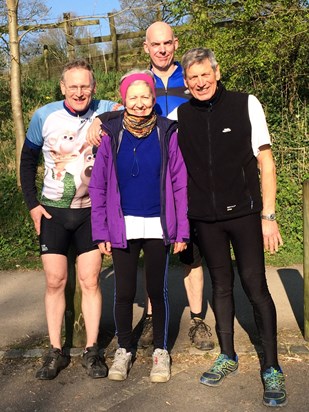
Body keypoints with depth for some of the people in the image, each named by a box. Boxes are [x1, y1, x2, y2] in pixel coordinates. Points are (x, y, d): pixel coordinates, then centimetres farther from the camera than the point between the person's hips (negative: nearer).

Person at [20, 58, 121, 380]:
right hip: (53, 211, 1)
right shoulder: (44, 116, -6)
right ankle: (55, 352, 17)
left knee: (90, 281, 2)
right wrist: (32, 204, 0)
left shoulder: (108, 112, -9)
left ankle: (91, 351, 15)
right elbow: (28, 160, 4)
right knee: (55, 281, 5)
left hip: (91, 211, -1)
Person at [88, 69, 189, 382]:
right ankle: (123, 350, 29)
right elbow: (98, 186, 2)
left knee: (157, 290, 10)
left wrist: (182, 229, -2)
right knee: (124, 292, 8)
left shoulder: (166, 132, -1)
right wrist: (100, 232, -2)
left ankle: (161, 350, 28)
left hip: (158, 226, 0)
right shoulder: (111, 133, -1)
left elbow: (180, 183, 1)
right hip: (123, 226, 1)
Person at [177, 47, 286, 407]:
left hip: (243, 213, -3)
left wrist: (268, 215, -7)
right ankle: (227, 357, 27)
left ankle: (271, 368, 9)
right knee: (221, 285, 13)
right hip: (205, 218, 3)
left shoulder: (245, 105, -3)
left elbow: (265, 161, -3)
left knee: (255, 286, -3)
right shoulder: (179, 117, 3)